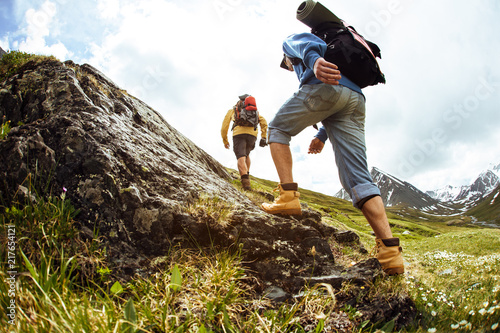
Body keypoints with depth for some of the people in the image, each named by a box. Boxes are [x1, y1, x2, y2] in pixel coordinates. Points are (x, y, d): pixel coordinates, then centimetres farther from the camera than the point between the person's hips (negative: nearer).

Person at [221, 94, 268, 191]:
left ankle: (245, 180, -36)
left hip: (239, 133, -3)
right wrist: (264, 137, 13)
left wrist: (225, 141, 32)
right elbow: (263, 122, 17)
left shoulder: (232, 110, 28)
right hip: (252, 134, 3)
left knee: (241, 157, -16)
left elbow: (224, 127, 22)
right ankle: (247, 174, 17)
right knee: (246, 154, 28)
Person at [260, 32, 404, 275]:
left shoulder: (292, 40, 28)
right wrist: (322, 135, 32)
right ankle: (390, 250, -17)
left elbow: (307, 44, -1)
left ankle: (288, 195, -5)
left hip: (326, 86, -6)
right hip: (356, 98, 7)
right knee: (357, 178, -4)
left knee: (278, 129, 14)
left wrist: (315, 61, -23)